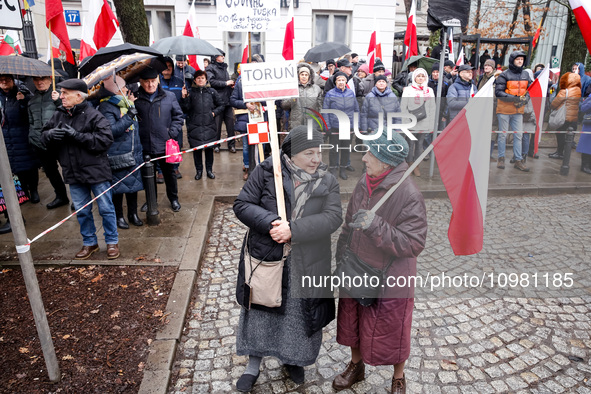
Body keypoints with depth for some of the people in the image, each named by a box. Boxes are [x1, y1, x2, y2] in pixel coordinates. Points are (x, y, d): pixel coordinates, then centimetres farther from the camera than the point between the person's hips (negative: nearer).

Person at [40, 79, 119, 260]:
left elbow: (106, 139, -20)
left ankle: (112, 242, 21)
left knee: (106, 209, 5)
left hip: (96, 171, -6)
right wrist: (50, 134, -9)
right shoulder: (58, 115, 7)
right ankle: (89, 242, 31)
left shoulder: (93, 115, -11)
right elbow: (44, 136, 15)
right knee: (82, 211, 15)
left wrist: (78, 135, -23)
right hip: (73, 173, 6)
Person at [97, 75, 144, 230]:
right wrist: (129, 116, -26)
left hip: (133, 153, 7)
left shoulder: (127, 103, 11)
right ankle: (119, 216, 19)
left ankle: (133, 214, 27)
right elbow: (112, 130, -24)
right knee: (118, 186, 3)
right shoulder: (106, 107, -12)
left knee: (133, 182, 13)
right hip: (117, 155, -7)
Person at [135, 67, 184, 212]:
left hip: (164, 144, -1)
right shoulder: (136, 98, -2)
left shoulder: (169, 97, -1)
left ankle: (173, 199, 32)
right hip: (144, 145, 1)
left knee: (169, 173, 13)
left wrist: (172, 133, -6)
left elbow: (178, 116, 5)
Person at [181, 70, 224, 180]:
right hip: (194, 126, 0)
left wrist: (214, 113, -3)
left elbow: (221, 105, 12)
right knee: (196, 148, 4)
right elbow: (186, 109, 1)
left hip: (209, 125, 0)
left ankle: (209, 170, 21)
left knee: (209, 148, 7)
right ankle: (199, 170, 18)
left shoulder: (211, 91, 7)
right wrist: (184, 97, -12)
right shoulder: (190, 92, 5)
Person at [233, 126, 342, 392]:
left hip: (306, 266, 1)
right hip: (265, 259, -1)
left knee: (299, 314, 17)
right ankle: (253, 366, 39)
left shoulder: (327, 181, -4)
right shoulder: (266, 172, -10)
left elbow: (333, 217, -16)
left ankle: (292, 359, 46)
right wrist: (271, 222, -26)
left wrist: (294, 229, -27)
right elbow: (242, 205, -9)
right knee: (259, 311, 15)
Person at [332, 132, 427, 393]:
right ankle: (356, 366, 51)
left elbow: (413, 244, -25)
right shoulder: (364, 183, -3)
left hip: (390, 279, -6)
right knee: (353, 322, 23)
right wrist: (341, 255, 14)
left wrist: (376, 225, -35)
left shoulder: (409, 194, -24)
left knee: (391, 331, 14)